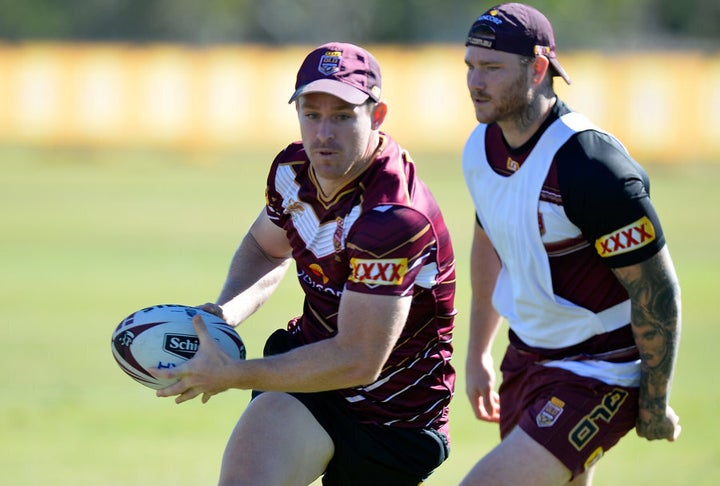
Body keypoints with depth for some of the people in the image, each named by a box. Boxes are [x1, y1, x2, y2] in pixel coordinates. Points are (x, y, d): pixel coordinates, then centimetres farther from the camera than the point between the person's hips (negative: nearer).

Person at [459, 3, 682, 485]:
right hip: (526, 357, 9)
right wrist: (478, 353, 25)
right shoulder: (481, 148, 1)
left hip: (600, 375, -9)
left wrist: (655, 403, -15)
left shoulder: (590, 166, -25)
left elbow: (657, 289, -20)